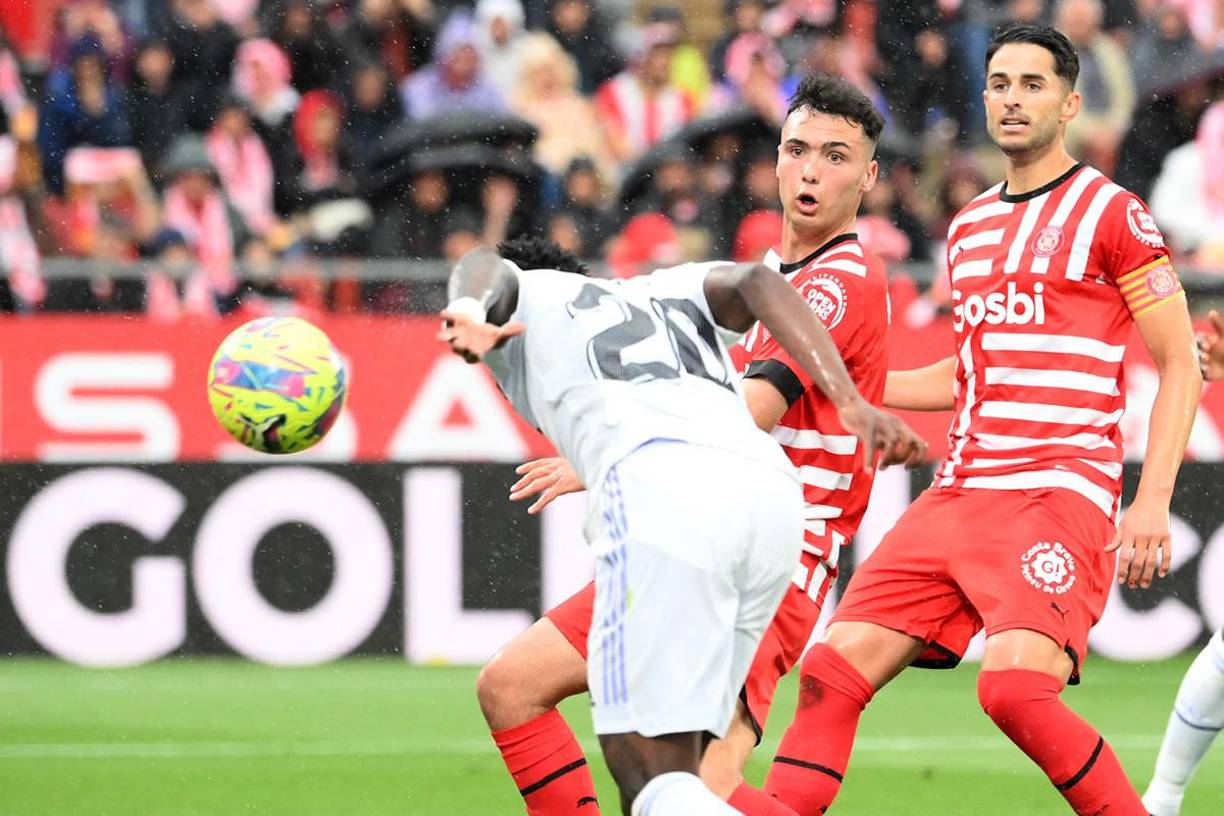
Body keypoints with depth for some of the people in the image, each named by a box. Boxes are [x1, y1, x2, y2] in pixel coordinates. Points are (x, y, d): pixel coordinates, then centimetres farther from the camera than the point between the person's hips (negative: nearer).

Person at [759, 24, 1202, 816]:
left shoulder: (1110, 212, -2)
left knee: (1015, 685, -27)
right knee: (835, 668, -3)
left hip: (1059, 493, -7)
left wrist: (1153, 500, -14)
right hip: (957, 498, 7)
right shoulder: (970, 226, 19)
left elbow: (1181, 364, -3)